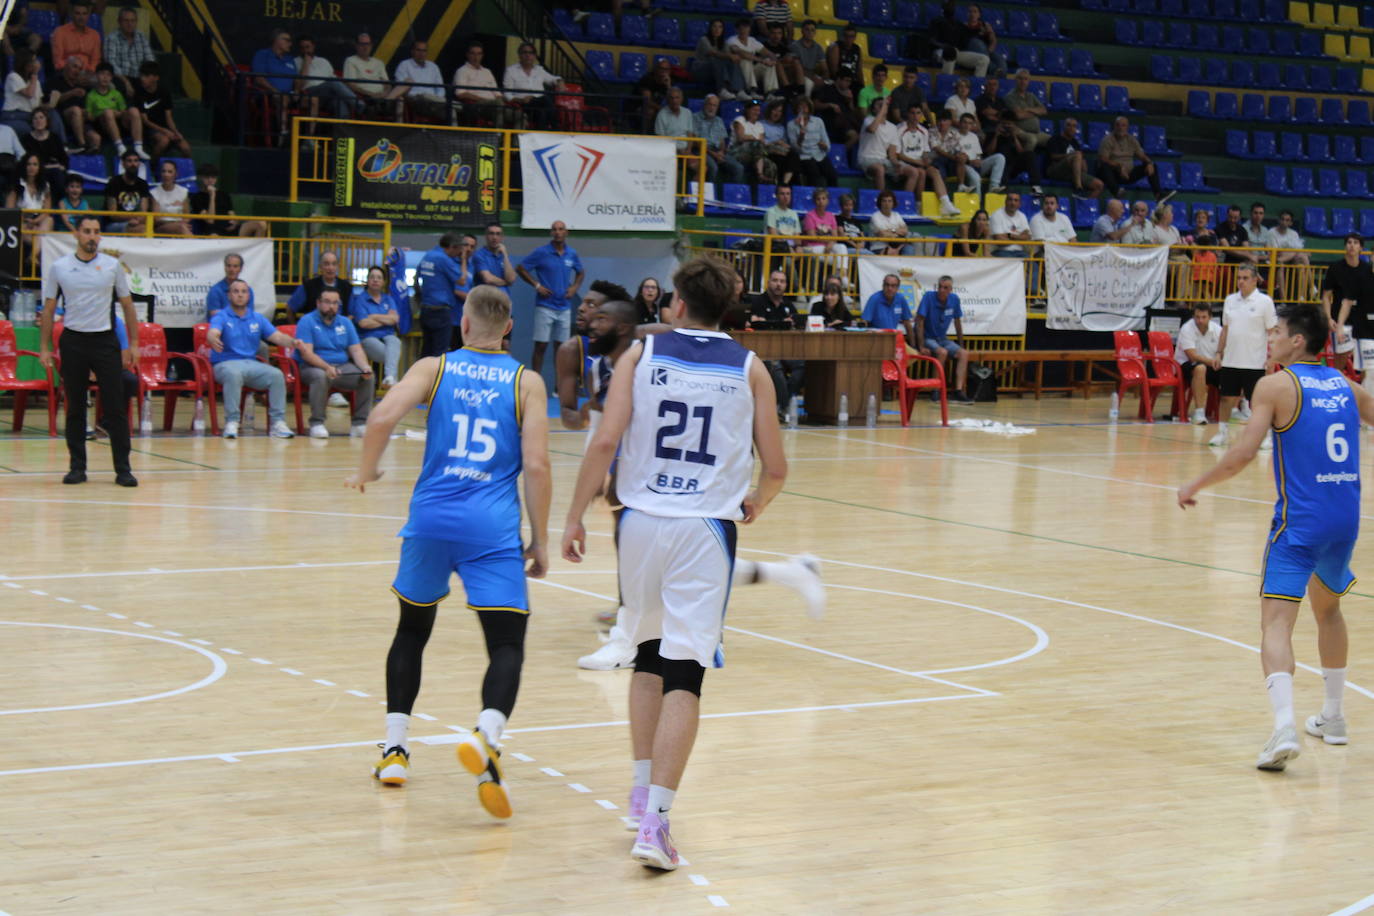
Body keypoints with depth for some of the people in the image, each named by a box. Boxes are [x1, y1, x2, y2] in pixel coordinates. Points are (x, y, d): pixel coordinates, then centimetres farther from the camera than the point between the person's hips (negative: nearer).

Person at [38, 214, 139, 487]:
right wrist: (44, 348, 2)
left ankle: (123, 469, -1)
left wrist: (133, 344, 3)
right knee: (75, 409, 4)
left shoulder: (113, 266, 2)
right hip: (73, 341, 0)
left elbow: (127, 305, 8)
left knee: (115, 408, -4)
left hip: (105, 340, 0)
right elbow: (48, 310, 7)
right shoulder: (58, 268, 2)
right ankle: (77, 467, 12)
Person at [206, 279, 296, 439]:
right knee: (234, 374, -39)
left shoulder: (257, 319, 16)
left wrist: (293, 342, -17)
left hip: (252, 363, 4)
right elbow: (213, 333, -19)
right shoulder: (221, 316, 2)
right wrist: (213, 340, -45)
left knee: (277, 375, -24)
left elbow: (277, 337, 6)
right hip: (225, 364, -4)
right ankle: (231, 422, -35)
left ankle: (277, 423, -23)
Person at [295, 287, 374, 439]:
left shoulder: (345, 323, 13)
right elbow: (306, 353, -15)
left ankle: (360, 423, -14)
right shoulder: (307, 322, -3)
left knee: (369, 378, -20)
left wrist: (364, 366, -15)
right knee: (320, 376, -39)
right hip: (314, 367, -5)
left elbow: (356, 350, 7)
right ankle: (317, 424, -28)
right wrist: (327, 367, -31)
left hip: (343, 367, 5)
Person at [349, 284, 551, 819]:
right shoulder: (526, 383, 5)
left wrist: (366, 471, 9)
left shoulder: (434, 368, 7)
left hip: (431, 518, 2)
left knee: (412, 628, 22)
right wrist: (539, 540, 4)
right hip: (493, 528, -2)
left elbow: (383, 417, -9)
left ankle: (394, 750, 22)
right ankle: (486, 736, -31)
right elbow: (537, 466, -3)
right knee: (507, 645, -2)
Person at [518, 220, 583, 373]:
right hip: (545, 307, -4)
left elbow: (581, 272, 24)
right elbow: (520, 269, -1)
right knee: (540, 346, -4)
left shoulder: (572, 254, 7)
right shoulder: (541, 252, -6)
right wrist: (537, 286, -8)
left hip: (564, 307, 4)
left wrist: (575, 287, 6)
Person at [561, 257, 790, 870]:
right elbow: (776, 468, 7)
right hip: (706, 528, -1)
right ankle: (654, 823, -14)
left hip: (641, 521, 1)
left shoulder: (642, 355, 3)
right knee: (684, 675, -4)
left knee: (649, 656, 22)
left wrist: (575, 516, 1)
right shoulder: (748, 369, 6)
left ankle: (642, 793, 24)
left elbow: (605, 441, -7)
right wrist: (756, 502, 28)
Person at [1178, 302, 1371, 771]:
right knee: (1327, 607, 27)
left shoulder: (1276, 385, -6)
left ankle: (1285, 727, -31)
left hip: (1299, 521, -6)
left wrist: (1195, 486, -2)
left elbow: (1242, 454, -14)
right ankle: (1332, 718, 36)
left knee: (1277, 620, -11)